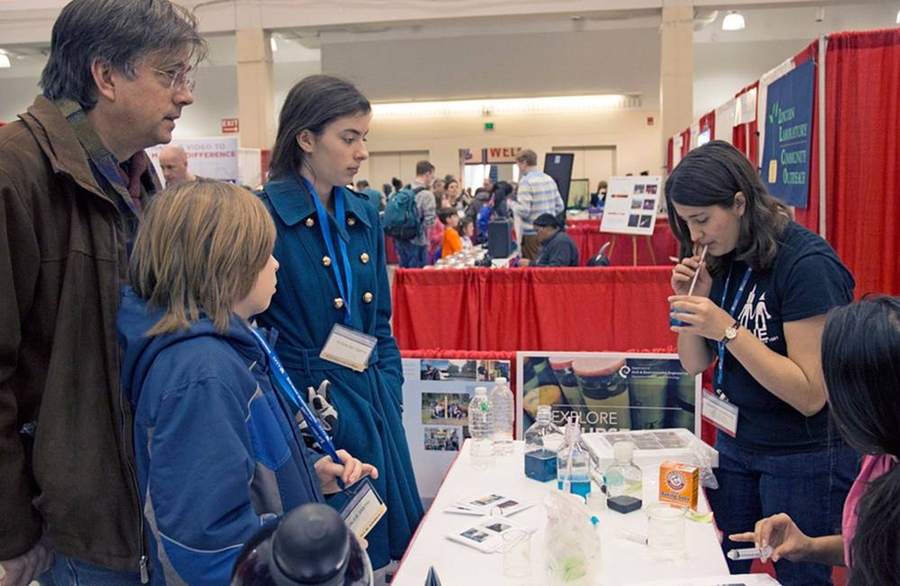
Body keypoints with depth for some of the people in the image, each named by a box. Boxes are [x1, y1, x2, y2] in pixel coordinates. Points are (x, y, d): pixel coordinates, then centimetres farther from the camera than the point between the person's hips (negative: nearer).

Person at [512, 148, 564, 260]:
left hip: (533, 233, -7)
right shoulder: (549, 179, 9)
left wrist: (512, 205, -1)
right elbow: (560, 206, 12)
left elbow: (523, 211, -19)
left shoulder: (526, 181, -13)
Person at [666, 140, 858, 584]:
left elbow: (811, 395, -24)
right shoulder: (722, 261, 1)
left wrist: (727, 329, -28)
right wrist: (690, 303, -11)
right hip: (735, 443, 7)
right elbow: (694, 363, 6)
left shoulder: (807, 263, -21)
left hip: (805, 458, -6)